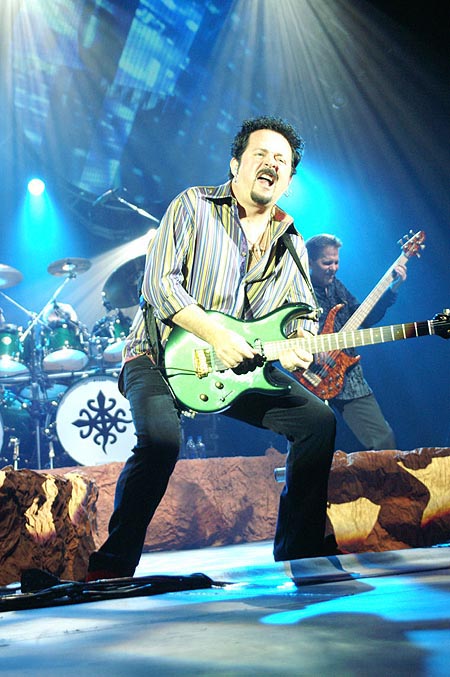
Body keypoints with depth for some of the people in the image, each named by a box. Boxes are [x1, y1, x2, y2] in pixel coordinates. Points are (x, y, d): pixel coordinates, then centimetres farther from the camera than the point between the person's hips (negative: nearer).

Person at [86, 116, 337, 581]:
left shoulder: (292, 243, 12)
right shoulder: (194, 206, -3)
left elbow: (304, 313, 14)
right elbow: (158, 283, -13)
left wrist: (299, 342, -12)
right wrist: (216, 336, -23)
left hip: (243, 364, 5)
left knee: (318, 420, -10)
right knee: (160, 437, -33)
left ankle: (298, 555, 4)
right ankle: (110, 568, -14)